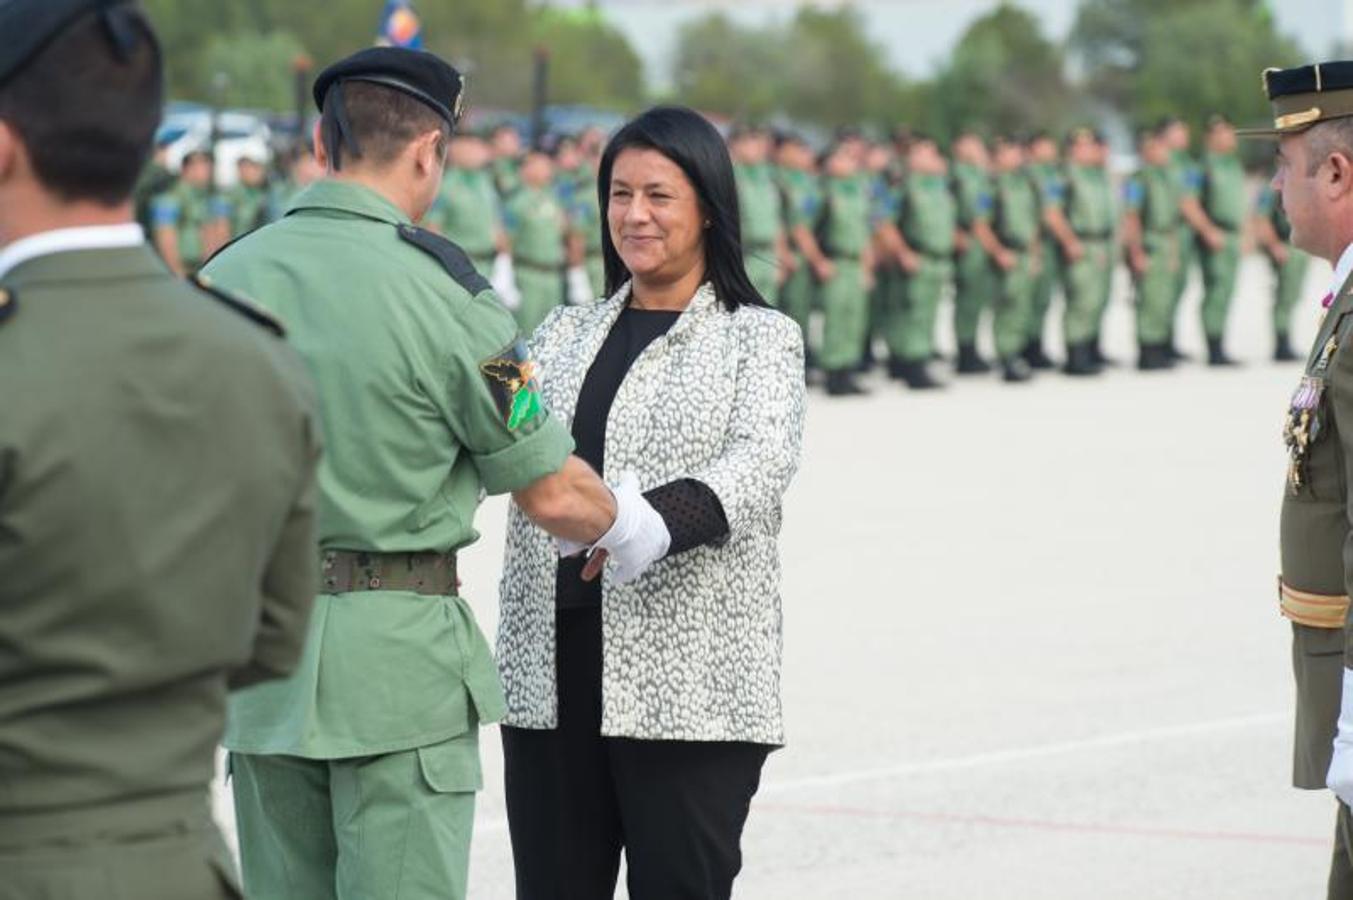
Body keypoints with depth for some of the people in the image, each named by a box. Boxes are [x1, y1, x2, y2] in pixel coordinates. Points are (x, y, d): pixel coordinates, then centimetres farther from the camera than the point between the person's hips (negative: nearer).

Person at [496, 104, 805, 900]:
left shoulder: (760, 337, 3)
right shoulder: (566, 333, 16)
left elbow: (762, 462, -14)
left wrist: (650, 522, -33)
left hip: (688, 683, -4)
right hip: (550, 673, 4)